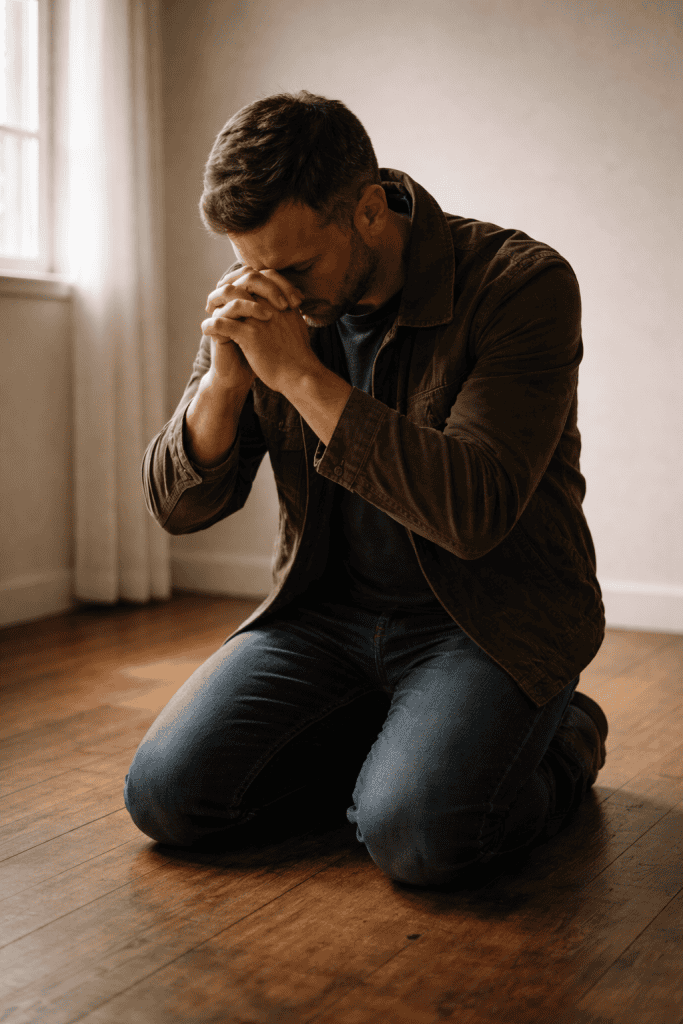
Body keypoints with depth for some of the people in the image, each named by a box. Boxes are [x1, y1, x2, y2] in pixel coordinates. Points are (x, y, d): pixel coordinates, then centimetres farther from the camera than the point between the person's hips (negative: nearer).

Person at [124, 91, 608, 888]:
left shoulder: (522, 284, -17)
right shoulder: (263, 296, -2)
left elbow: (475, 512, -29)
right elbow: (178, 506, 0)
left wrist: (301, 375, -29)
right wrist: (225, 379, -21)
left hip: (494, 614, -5)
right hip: (330, 607, 5)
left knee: (410, 833, -28)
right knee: (166, 796, -10)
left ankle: (560, 744, 5)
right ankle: (391, 736, 11)